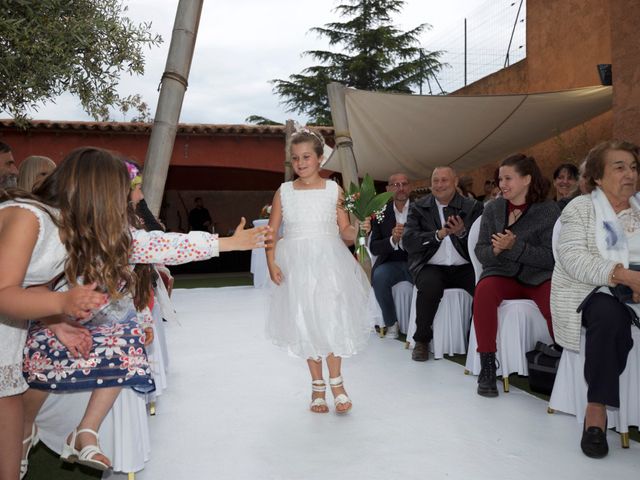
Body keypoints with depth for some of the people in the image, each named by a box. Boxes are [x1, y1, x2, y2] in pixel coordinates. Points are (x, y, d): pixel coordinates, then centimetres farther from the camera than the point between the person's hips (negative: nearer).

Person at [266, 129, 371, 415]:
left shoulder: (333, 190, 2)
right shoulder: (284, 192, 5)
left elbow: (345, 232, 2)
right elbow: (271, 232, 4)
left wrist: (358, 229, -19)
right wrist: (271, 263, -8)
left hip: (328, 263, -1)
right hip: (296, 265, 1)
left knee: (332, 320, -3)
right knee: (304, 324, 6)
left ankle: (336, 382, 18)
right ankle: (317, 386, 21)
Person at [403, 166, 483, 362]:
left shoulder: (472, 207, 9)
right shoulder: (418, 207, 8)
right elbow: (408, 241, -5)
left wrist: (463, 233, -18)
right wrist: (439, 234, -17)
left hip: (464, 267, 1)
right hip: (431, 266, -1)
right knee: (430, 286, -34)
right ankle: (422, 340, -8)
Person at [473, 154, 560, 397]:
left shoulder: (549, 209, -2)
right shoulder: (494, 208, 7)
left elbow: (551, 257, -8)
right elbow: (481, 252, 7)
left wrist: (515, 246, -21)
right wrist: (495, 250, -17)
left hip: (540, 276, -2)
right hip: (503, 274, 2)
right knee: (484, 291, -31)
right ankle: (487, 367, -21)